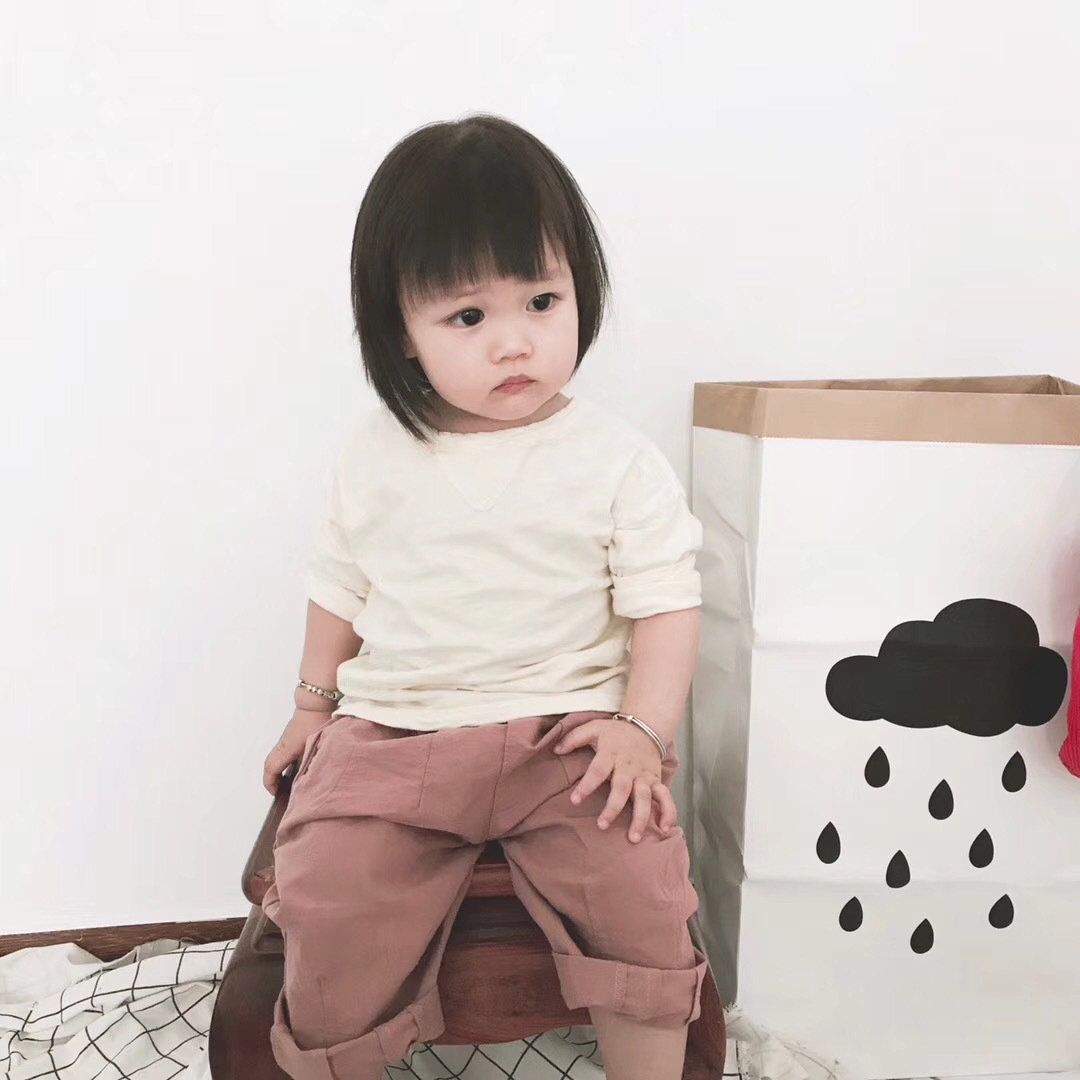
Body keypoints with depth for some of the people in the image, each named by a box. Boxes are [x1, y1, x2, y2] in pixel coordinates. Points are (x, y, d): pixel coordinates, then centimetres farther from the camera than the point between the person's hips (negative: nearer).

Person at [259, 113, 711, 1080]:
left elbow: (666, 603, -3)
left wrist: (644, 729, -13)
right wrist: (313, 702, 19)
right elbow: (340, 585, 15)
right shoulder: (374, 457, 2)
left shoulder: (617, 460, -5)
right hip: (389, 734, 2)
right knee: (328, 914, -13)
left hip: (569, 731, -1)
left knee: (642, 900, -19)